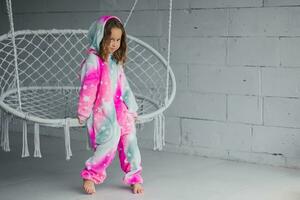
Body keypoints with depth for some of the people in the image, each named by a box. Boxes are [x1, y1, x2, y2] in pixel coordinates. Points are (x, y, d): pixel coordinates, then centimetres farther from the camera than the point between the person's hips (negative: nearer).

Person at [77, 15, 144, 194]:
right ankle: (90, 176, -1)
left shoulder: (116, 61, 15)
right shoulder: (93, 60, -8)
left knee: (129, 139, -2)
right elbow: (88, 88, -7)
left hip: (120, 108, 6)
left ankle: (135, 178, 9)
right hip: (102, 109, -6)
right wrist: (83, 113, -5)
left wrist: (132, 108, 18)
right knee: (111, 139, -18)